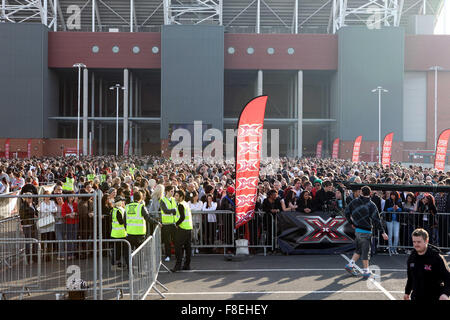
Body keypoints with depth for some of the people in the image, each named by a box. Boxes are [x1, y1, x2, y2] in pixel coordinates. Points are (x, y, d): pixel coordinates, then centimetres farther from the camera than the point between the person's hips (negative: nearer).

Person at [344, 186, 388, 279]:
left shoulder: (354, 202, 1)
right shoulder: (371, 205, -13)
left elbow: (347, 212, 8)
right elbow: (376, 220, -14)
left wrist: (352, 223, 19)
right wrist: (383, 232, -10)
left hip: (357, 229, 5)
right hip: (365, 231, -5)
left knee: (359, 249, 20)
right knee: (365, 250, 2)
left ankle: (350, 265, 17)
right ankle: (366, 271, 8)